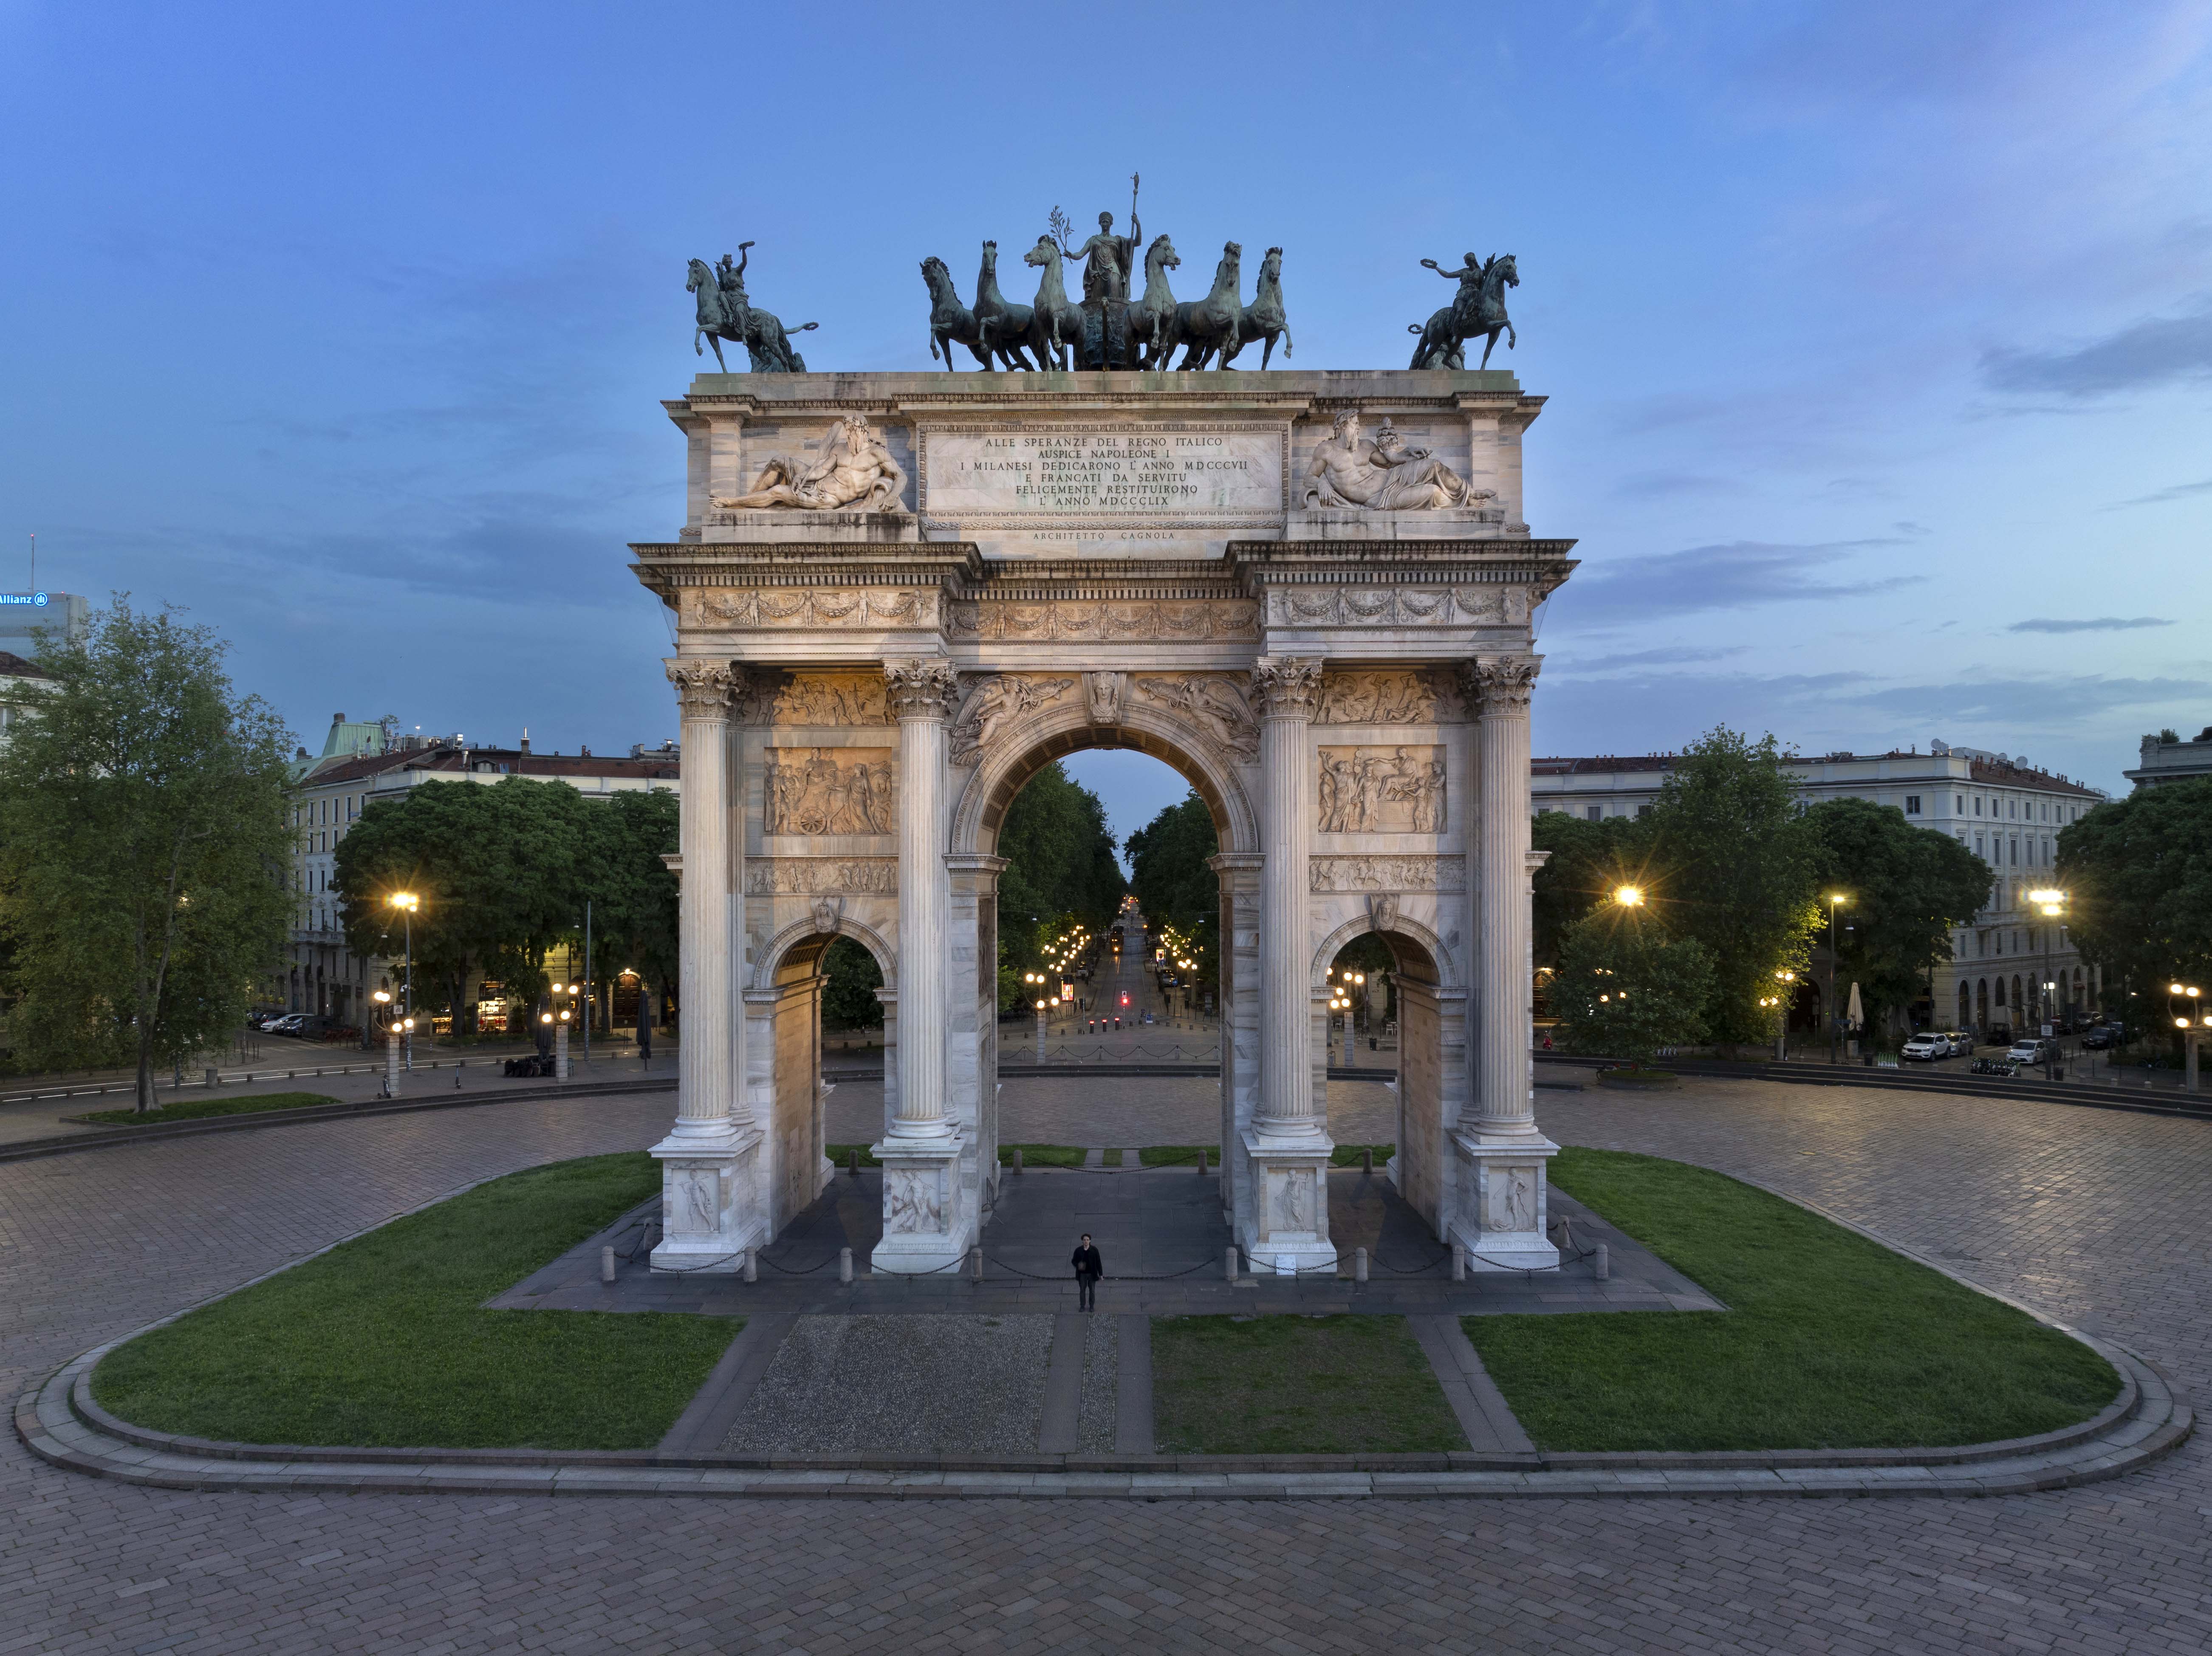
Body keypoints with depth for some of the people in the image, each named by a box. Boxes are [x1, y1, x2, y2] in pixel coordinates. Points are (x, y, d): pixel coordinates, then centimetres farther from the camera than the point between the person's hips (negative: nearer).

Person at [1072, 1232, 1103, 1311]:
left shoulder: (1094, 1250, -7)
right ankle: (1083, 1306, 23)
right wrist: (1078, 1265, -19)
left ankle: (1092, 1306, 20)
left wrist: (1101, 1274, -3)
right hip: (1082, 1274, 1)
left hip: (1092, 1274, -1)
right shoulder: (1078, 1250, -5)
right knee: (1082, 1290, 9)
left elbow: (1098, 1262, -2)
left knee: (1092, 1291, 7)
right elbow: (1073, 1261, 3)